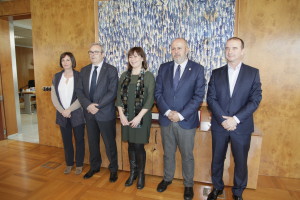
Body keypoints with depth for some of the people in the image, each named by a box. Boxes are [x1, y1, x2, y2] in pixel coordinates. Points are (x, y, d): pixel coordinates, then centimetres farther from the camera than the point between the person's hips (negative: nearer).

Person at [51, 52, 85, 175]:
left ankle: (79, 164, 23)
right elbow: (53, 96, 4)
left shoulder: (79, 76, -5)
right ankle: (69, 164, 30)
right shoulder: (56, 77, 7)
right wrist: (62, 110, -8)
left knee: (79, 140, 7)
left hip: (77, 114, -3)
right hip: (62, 114, 4)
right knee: (66, 140, 13)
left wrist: (69, 110, -15)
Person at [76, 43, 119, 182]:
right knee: (92, 142, 17)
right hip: (89, 113, 5)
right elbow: (79, 90, 4)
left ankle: (113, 169, 26)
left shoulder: (111, 70, -6)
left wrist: (97, 106, -19)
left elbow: (112, 92, -14)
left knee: (109, 143, 6)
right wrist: (88, 105, -12)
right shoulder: (84, 70, 10)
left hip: (105, 113, -4)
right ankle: (94, 167, 37)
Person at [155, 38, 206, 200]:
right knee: (168, 153, 18)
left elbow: (199, 95, -9)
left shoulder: (197, 69, -3)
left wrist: (181, 115, -15)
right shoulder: (164, 68, 5)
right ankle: (167, 178, 41)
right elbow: (158, 92, 1)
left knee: (187, 155, 12)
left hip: (186, 120, -2)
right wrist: (168, 112, -12)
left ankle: (188, 184, 34)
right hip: (166, 119, 3)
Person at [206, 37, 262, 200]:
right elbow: (211, 98, -3)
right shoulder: (216, 73, 4)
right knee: (217, 159, 14)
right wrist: (223, 119, -15)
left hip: (242, 127, -1)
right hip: (219, 125, 1)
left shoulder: (253, 73, 0)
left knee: (241, 162, 12)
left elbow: (255, 100, -7)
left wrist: (235, 119, -16)